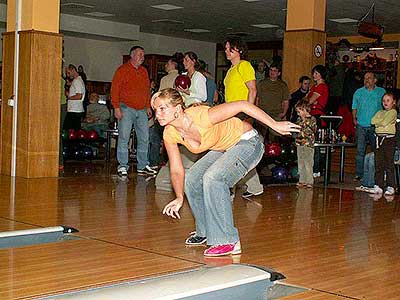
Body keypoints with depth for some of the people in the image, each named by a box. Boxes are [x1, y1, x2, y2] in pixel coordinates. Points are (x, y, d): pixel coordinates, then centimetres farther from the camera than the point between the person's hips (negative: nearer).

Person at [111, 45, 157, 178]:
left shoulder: (144, 71, 16)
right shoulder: (123, 69, -2)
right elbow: (115, 89, -6)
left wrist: (148, 106, 14)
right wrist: (116, 107, -13)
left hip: (142, 110, 6)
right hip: (126, 109, -6)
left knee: (144, 138, 5)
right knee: (123, 138, -5)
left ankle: (142, 166, 13)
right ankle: (122, 167, 1)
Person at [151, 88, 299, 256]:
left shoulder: (201, 117, -33)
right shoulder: (170, 134, -12)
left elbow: (242, 105, -27)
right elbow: (177, 170, -1)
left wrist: (275, 125, -24)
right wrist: (179, 198, -9)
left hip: (248, 143, -8)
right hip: (223, 149, 8)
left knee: (212, 177, -26)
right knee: (191, 180, 0)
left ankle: (228, 242, -20)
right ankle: (206, 231, 22)